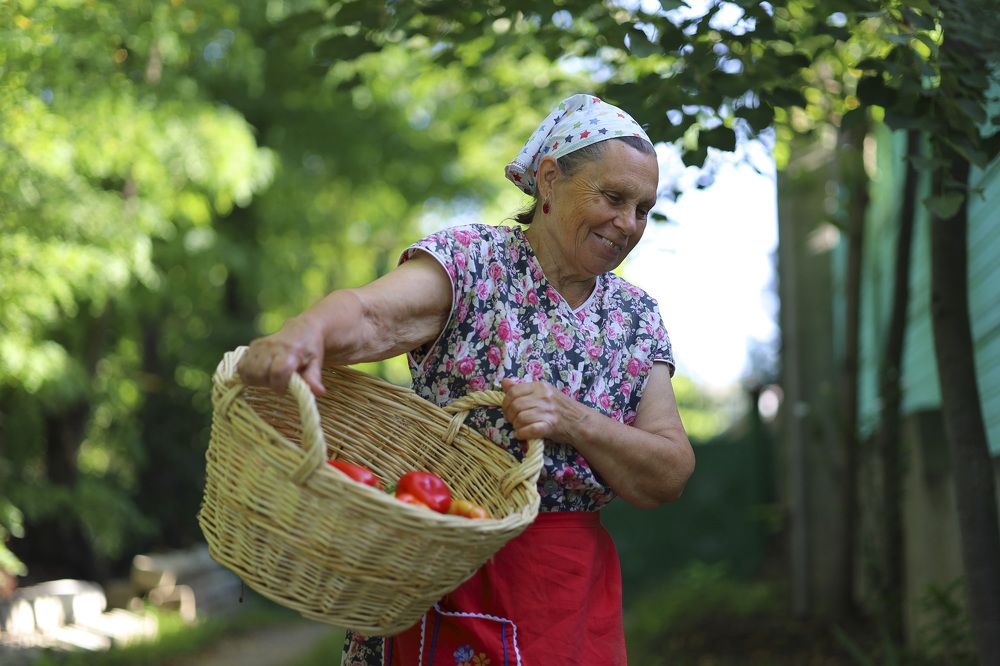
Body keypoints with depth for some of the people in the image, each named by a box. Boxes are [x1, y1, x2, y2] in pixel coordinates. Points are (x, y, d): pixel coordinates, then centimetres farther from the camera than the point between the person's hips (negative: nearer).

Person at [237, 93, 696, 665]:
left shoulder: (637, 317, 7)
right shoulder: (469, 259, -6)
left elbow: (669, 478, -1)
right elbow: (371, 316, -27)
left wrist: (571, 422, -19)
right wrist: (302, 334, -50)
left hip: (575, 595, 4)